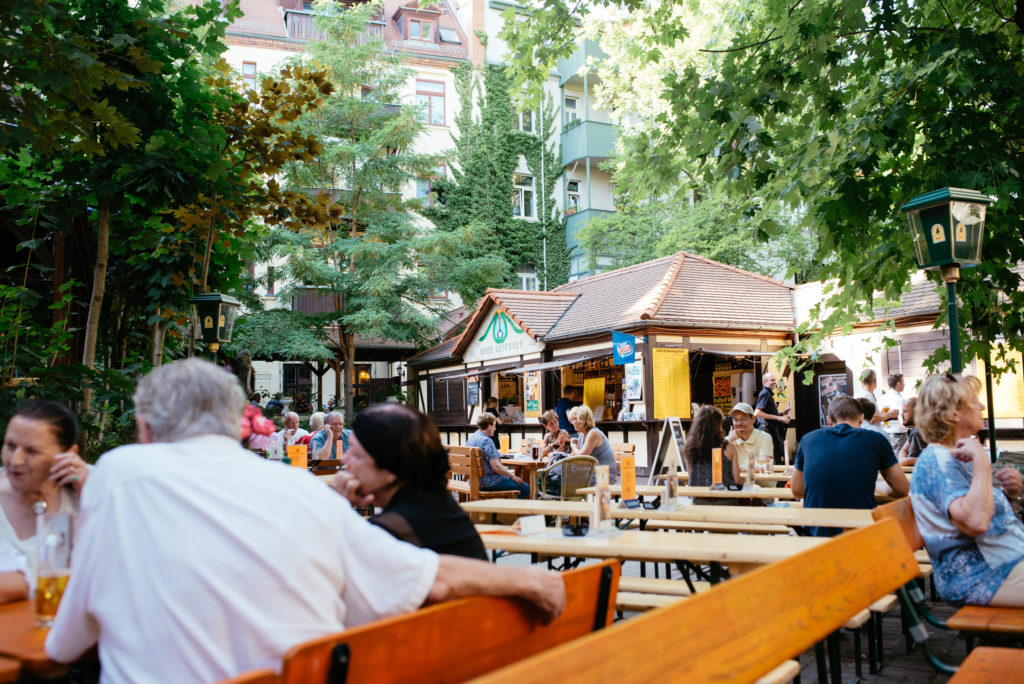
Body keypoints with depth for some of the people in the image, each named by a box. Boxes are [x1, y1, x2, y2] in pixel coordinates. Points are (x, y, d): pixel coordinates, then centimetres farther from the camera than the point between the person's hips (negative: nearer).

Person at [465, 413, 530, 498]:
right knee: (525, 487, -9)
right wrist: (512, 476, -10)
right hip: (489, 483, -10)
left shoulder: (470, 439, 11)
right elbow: (496, 466, -24)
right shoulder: (486, 441, -19)